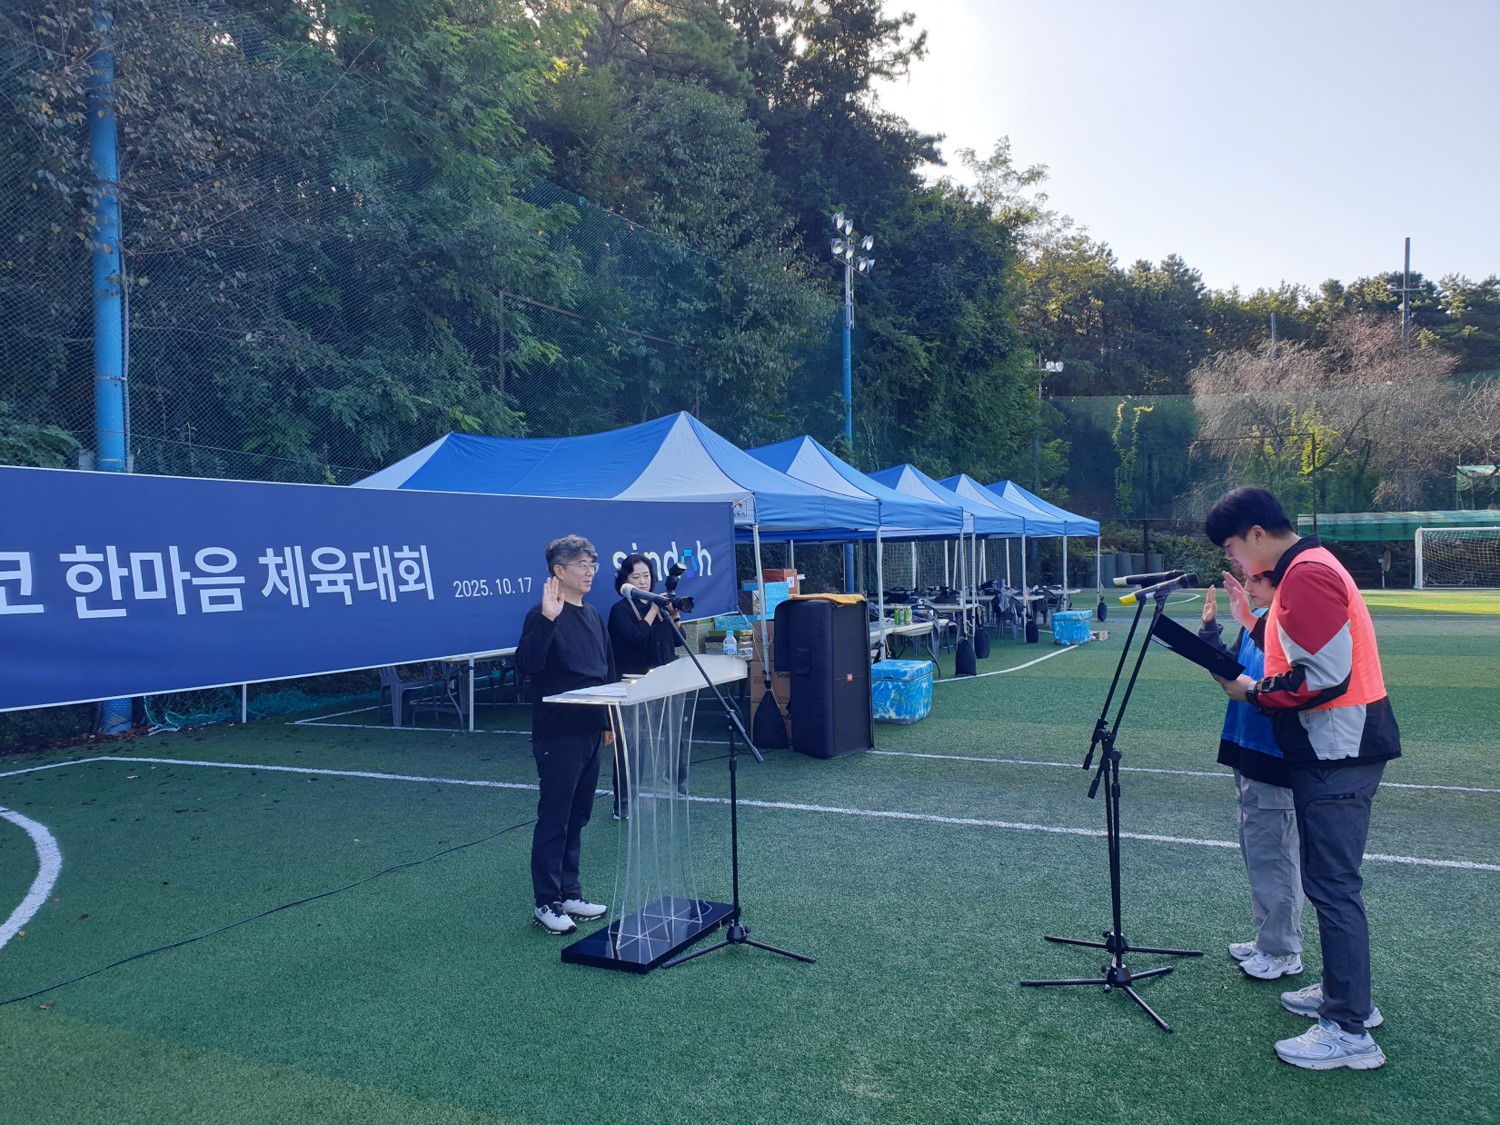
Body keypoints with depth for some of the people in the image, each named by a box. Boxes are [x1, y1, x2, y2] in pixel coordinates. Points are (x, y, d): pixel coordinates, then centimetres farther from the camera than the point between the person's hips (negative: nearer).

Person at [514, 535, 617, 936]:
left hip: (590, 732, 8)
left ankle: (570, 893, 25)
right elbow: (527, 665, -28)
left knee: (577, 816, 14)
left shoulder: (593, 617, 12)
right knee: (554, 819, -1)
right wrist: (546, 619, -36)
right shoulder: (544, 616, -12)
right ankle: (547, 903, 9)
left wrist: (610, 720, 19)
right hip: (558, 734, -8)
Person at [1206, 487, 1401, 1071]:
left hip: (1338, 753, -11)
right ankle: (1345, 993, 30)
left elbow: (1328, 675, -23)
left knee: (1332, 886, -6)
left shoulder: (1307, 574, -17)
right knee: (1330, 879, 18)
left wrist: (1254, 692, -11)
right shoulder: (1305, 568, 15)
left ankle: (1350, 1033, 1)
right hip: (1335, 750, 11)